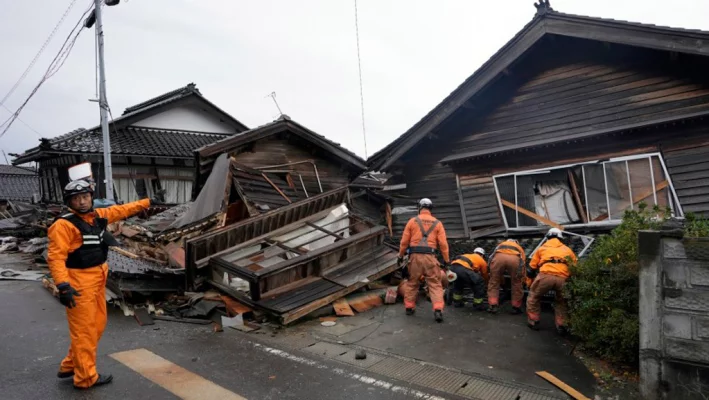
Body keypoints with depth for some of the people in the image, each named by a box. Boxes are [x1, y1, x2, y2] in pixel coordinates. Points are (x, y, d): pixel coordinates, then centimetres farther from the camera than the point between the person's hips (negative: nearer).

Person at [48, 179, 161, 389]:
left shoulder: (98, 215, 7)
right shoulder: (64, 224, -16)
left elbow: (123, 210, 22)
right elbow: (56, 256, -21)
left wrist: (146, 202, 29)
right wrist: (63, 285, -30)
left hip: (98, 279, 9)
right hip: (79, 283, -9)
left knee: (97, 325, 19)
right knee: (84, 330, 1)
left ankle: (70, 366, 35)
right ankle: (86, 377, 14)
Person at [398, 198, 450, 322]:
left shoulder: (412, 221, 5)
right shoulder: (437, 223, 6)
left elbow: (404, 241, 3)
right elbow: (443, 243, 2)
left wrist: (400, 256, 13)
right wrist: (446, 260, 8)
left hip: (415, 256, 1)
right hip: (430, 256, 0)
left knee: (412, 282, 15)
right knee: (435, 284, 3)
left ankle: (409, 307, 23)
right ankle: (438, 310, -8)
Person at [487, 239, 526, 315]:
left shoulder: (500, 245, 45)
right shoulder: (520, 248, 42)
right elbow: (522, 264, 39)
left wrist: (501, 276, 51)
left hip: (498, 257, 0)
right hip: (514, 258, 0)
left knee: (494, 282, 16)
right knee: (517, 284, 20)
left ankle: (493, 306, 11)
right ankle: (516, 307, 28)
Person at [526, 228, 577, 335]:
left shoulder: (543, 247, 28)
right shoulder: (567, 249, 31)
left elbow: (532, 266, 26)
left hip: (546, 275, -2)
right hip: (562, 278, 2)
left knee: (534, 296, 22)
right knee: (561, 302, 27)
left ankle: (533, 321, 22)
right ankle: (561, 325, 20)